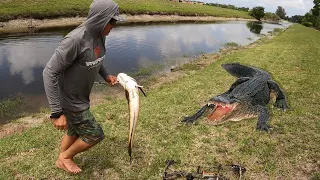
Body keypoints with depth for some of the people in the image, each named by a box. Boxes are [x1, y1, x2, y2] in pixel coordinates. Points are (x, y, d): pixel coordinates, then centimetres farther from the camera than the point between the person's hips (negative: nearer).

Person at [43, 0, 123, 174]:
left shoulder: (99, 35, -5)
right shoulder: (75, 39, -30)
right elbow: (50, 73, -28)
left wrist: (105, 75, 0)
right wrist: (57, 112, -28)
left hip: (80, 97, 8)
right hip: (70, 102, -8)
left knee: (74, 132, 25)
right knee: (95, 135, 5)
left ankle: (61, 160, 51)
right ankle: (65, 156, 31)